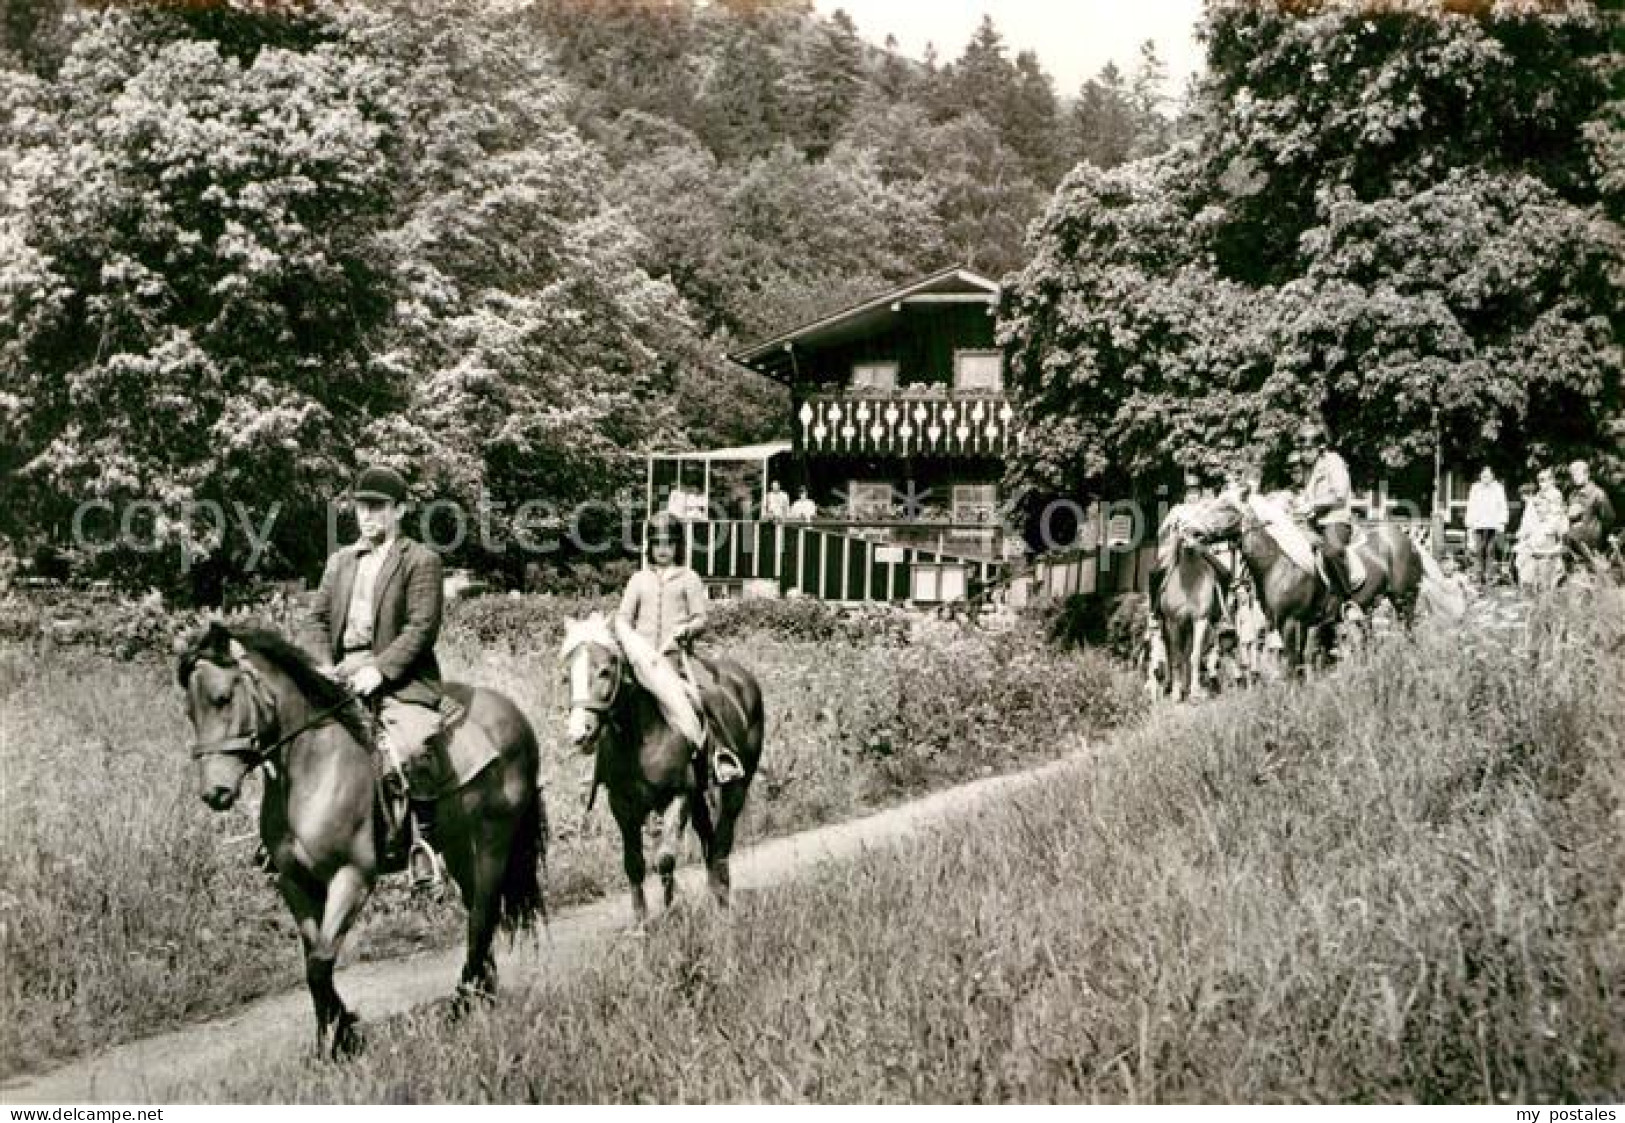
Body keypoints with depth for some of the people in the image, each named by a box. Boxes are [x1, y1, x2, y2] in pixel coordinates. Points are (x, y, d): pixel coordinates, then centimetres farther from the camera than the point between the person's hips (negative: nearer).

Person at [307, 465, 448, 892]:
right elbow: (319, 618, 18)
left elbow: (422, 627, -8)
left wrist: (379, 669, -18)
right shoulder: (340, 561, 21)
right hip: (342, 674, 6)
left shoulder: (420, 560, 2)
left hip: (399, 676, -6)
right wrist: (323, 666, -1)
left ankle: (425, 841, -14)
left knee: (413, 748, -30)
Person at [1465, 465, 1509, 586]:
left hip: (1493, 525, -2)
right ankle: (1480, 579, -3)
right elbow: (1471, 507, 16)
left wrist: (1502, 523, -2)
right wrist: (1469, 525, 11)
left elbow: (1502, 507, 7)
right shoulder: (1475, 489, 14)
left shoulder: (1498, 488, 8)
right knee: (1478, 552, -6)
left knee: (1490, 552, -6)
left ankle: (1489, 578, -3)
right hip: (1478, 525, 2)